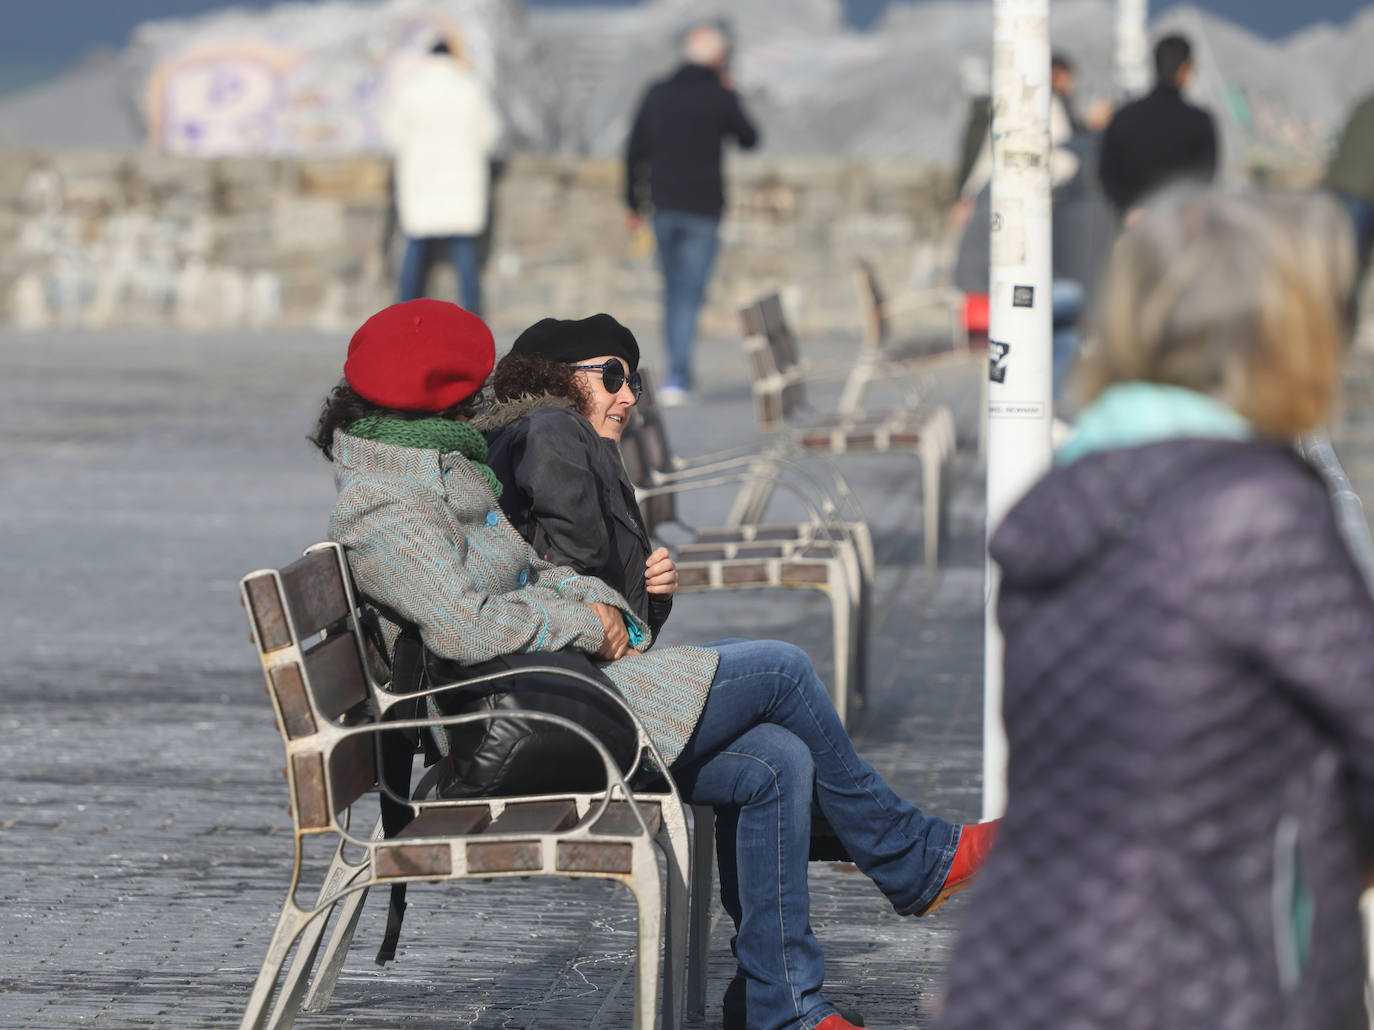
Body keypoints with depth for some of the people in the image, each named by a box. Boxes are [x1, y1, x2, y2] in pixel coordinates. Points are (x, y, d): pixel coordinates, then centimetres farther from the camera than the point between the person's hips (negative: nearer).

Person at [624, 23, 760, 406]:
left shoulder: (657, 94, 4)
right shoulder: (720, 98, -7)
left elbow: (634, 151, 6)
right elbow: (749, 140, 10)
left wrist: (634, 203, 15)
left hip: (664, 205, 4)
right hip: (704, 209, -4)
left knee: (673, 290, 18)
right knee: (689, 292, -5)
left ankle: (680, 371, 24)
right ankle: (676, 377, -15)